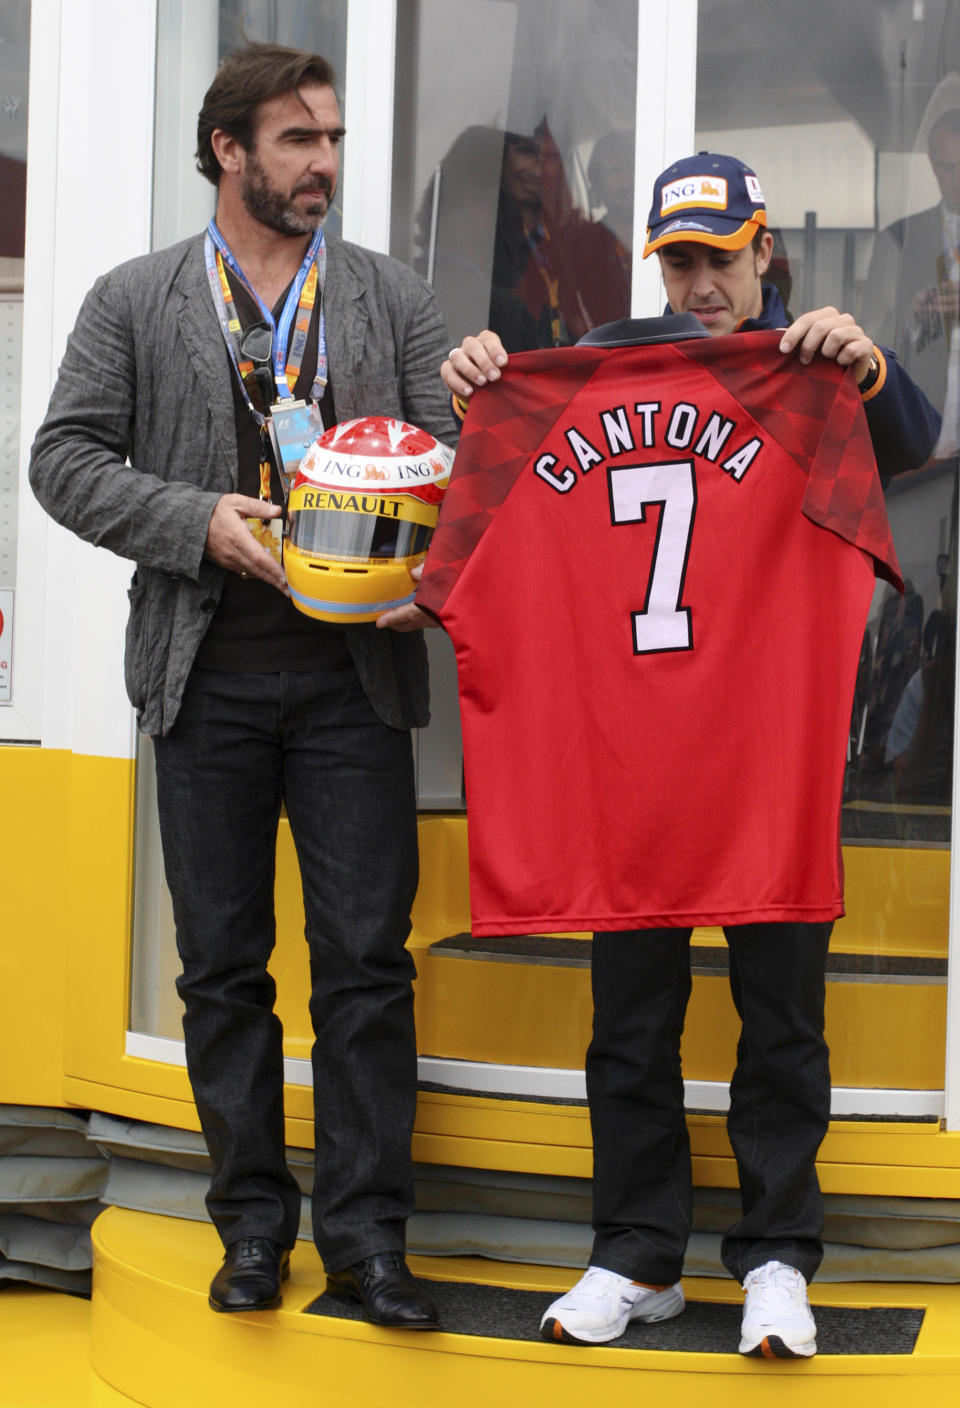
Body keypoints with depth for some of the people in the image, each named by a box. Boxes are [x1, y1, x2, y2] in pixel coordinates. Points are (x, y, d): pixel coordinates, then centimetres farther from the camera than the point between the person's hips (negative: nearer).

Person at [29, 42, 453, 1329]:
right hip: (207, 675, 0)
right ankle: (252, 1219, 18)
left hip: (353, 666, 0)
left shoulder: (395, 299, 10)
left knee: (366, 956, -1)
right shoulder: (134, 302, 7)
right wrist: (200, 520, -12)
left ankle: (366, 1228, 7)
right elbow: (67, 458, 2)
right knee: (223, 961, 7)